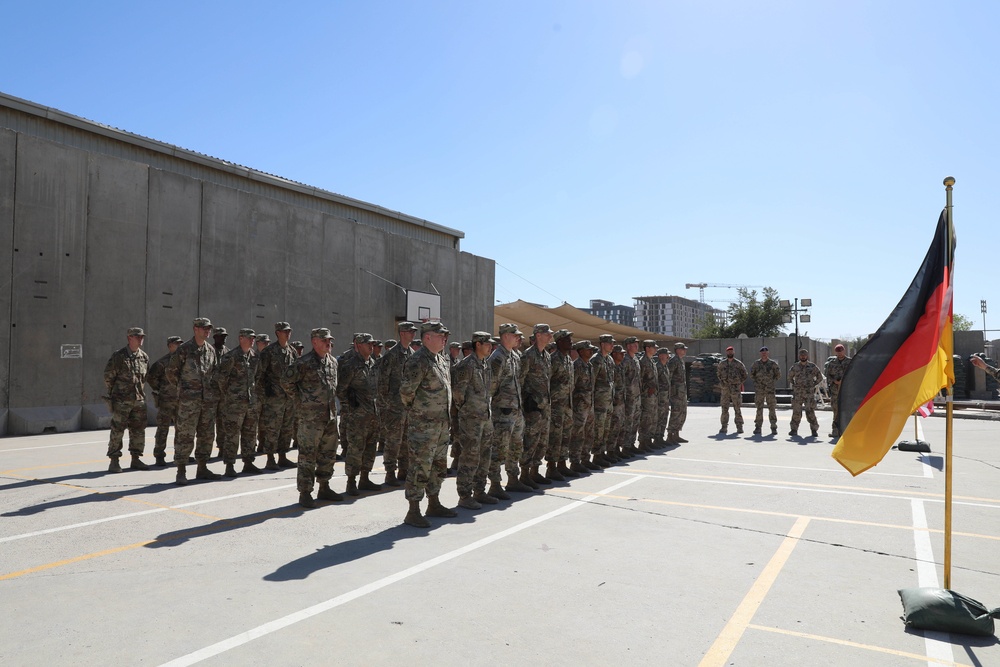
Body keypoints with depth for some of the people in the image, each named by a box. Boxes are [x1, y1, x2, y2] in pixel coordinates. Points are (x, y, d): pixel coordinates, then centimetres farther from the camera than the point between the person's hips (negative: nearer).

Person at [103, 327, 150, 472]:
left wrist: (140, 391, 15)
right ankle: (114, 462, 5)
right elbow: (108, 376, -2)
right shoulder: (118, 356, -8)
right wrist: (113, 392, 6)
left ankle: (136, 460, 17)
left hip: (139, 400, 5)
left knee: (138, 430, 8)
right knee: (117, 430, -2)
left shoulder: (144, 357, 8)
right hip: (122, 400, -5)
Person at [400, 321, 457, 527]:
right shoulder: (418, 361, -16)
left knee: (437, 465, 17)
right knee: (420, 467, -5)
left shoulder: (442, 361, 14)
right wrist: (415, 411, -5)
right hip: (423, 425, -9)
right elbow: (406, 391, -19)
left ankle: (434, 504, 30)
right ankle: (413, 512, 3)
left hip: (441, 423, 9)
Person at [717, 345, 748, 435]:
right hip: (725, 388, 3)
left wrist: (740, 383, 5)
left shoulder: (738, 363, -1)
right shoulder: (722, 363, 6)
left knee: (737, 408, 0)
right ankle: (724, 427, 7)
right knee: (724, 408, 2)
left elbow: (744, 374, 8)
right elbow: (718, 372, 21)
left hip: (736, 389, -2)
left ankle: (739, 427, 7)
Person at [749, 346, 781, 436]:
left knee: (772, 409, -1)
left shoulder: (773, 363, 0)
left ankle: (774, 428, 5)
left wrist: (772, 382, 1)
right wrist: (756, 382, 7)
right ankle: (757, 428, 7)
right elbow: (751, 374, 14)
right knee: (759, 408, 3)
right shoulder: (756, 363, 4)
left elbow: (778, 375, 6)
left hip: (770, 389, -1)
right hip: (759, 389, 1)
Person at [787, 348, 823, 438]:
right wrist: (792, 385, 11)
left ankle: (814, 429, 2)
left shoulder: (813, 366, 3)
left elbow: (820, 377, 12)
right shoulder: (795, 367, 7)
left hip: (809, 393, -2)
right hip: (797, 393, 2)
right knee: (796, 411, 2)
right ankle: (794, 429, 11)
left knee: (810, 411, -9)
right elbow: (790, 377, 22)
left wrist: (814, 385, 5)